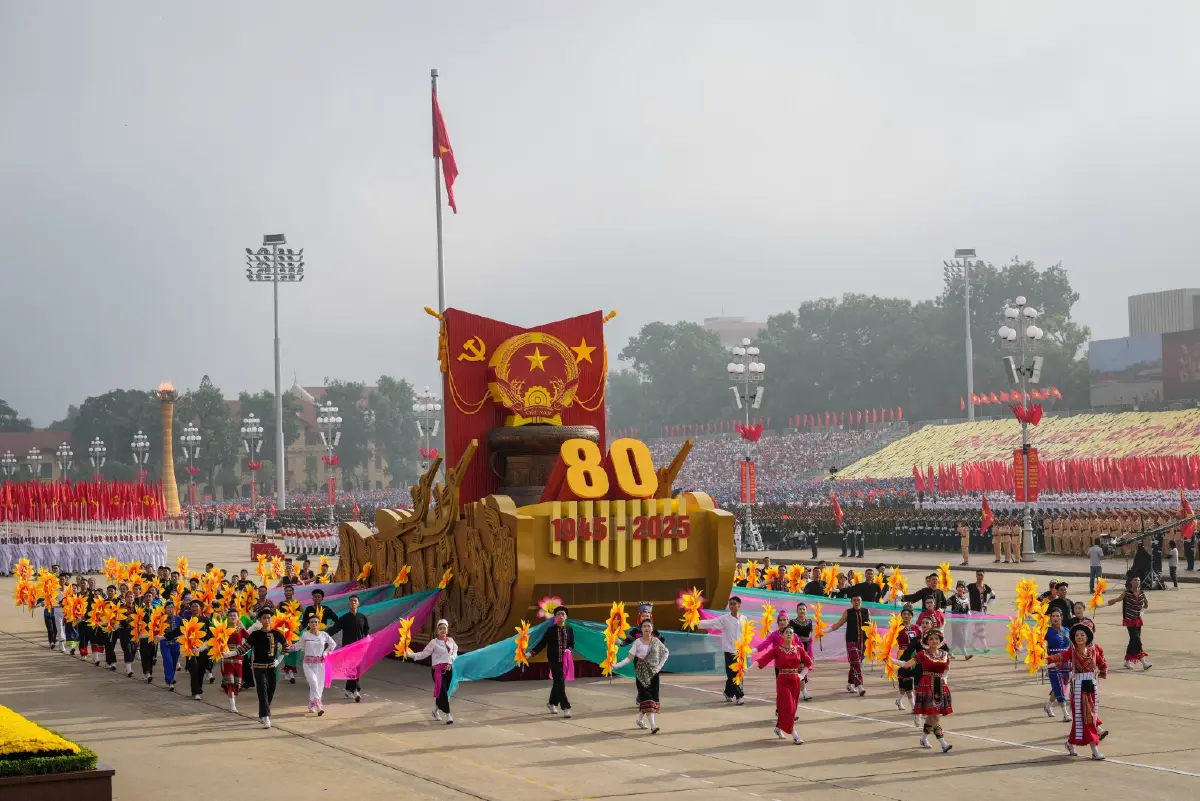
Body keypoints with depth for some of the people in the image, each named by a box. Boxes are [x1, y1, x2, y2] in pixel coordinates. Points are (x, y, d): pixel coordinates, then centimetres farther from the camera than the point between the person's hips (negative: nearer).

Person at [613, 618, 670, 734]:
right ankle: (653, 725, -19)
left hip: (653, 672, 3)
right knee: (647, 697, -11)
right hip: (642, 673, -3)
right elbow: (630, 657, -8)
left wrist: (660, 665, 4)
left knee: (653, 695, 4)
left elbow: (666, 652, 15)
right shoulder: (638, 642, -5)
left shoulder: (656, 641, 3)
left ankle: (640, 719, 26)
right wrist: (616, 665, -19)